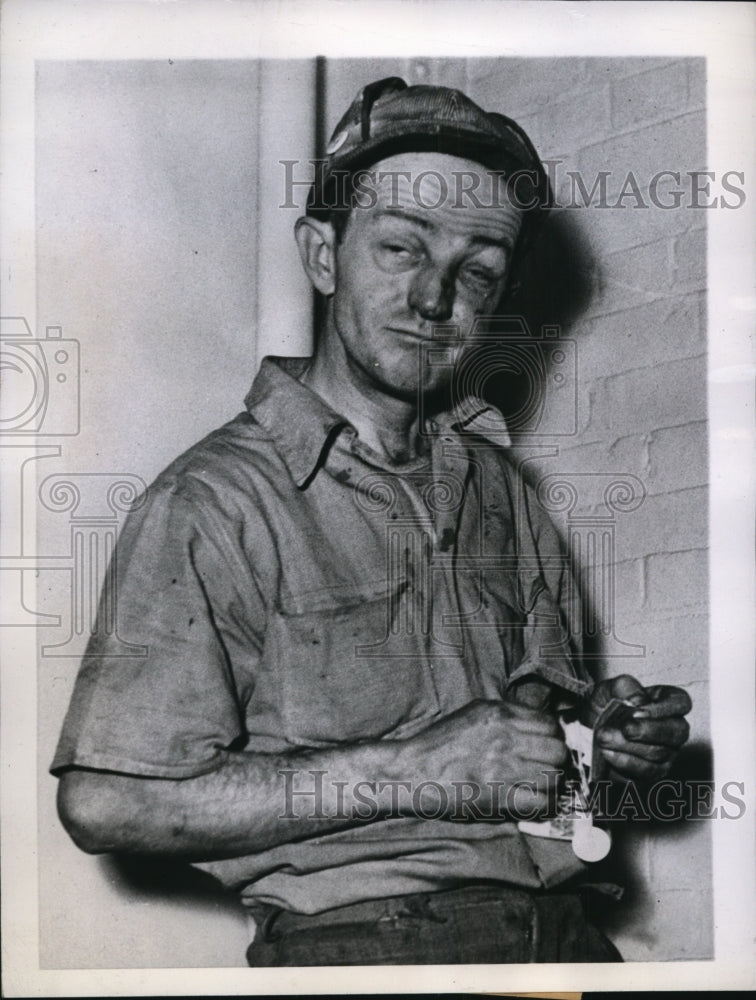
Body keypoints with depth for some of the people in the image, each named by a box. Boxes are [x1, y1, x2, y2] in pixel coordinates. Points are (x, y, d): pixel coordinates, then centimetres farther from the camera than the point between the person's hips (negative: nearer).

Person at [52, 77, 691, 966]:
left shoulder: (495, 484, 16)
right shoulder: (216, 503, -5)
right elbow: (107, 801, -13)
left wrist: (616, 731, 5)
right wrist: (408, 775, -13)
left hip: (559, 928, 5)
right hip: (363, 942, -5)